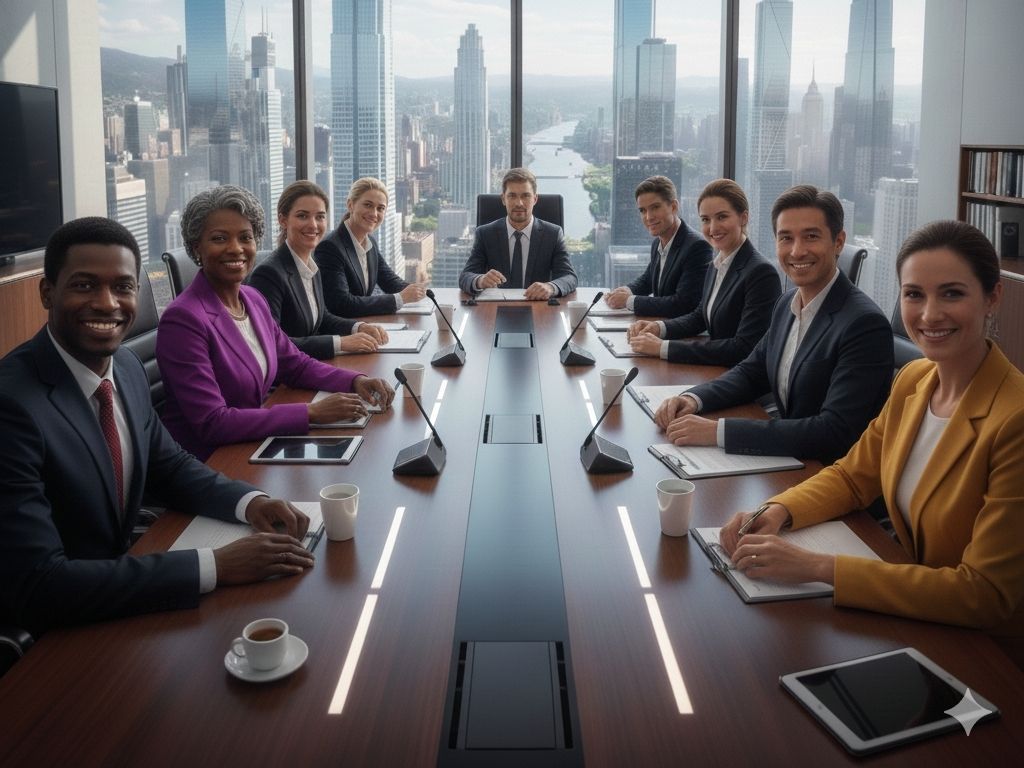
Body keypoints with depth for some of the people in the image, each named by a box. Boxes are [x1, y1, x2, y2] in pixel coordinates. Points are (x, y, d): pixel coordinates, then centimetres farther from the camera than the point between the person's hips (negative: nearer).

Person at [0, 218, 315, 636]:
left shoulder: (127, 367, -1)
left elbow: (169, 465, 13)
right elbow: (36, 585, -30)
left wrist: (250, 501, -8)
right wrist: (216, 565, -30)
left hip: (114, 589, 7)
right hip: (40, 638, -7)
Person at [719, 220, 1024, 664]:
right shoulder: (914, 380, 0)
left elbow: (986, 597, -25)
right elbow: (853, 476, 11)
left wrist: (817, 568, -30)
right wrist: (778, 511, -10)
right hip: (918, 622, 6)